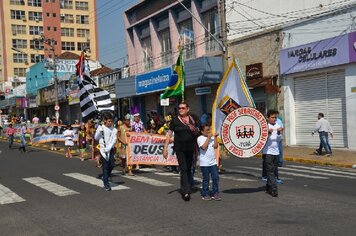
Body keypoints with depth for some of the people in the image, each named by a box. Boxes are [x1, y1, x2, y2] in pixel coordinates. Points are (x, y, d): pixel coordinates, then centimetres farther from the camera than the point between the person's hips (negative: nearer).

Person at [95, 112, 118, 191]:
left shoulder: (114, 129, 0)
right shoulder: (101, 128, -2)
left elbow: (114, 140, -4)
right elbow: (96, 138, -3)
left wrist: (108, 148, -14)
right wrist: (99, 131, -18)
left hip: (110, 149, 3)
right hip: (103, 149, -2)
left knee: (112, 165, 2)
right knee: (105, 166, -2)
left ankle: (105, 177, 30)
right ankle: (106, 184, 2)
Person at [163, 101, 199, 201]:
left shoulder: (192, 119, 6)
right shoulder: (175, 120, -1)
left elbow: (197, 133, 18)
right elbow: (169, 134, 0)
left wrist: (194, 130, -3)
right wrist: (165, 148, -5)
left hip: (190, 148, 3)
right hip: (179, 149, -3)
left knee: (188, 169, 11)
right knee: (183, 169, -11)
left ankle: (185, 189, 26)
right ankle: (186, 192, -13)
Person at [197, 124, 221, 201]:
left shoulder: (212, 137, 9)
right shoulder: (200, 138, -6)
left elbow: (216, 146, -1)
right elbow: (204, 147, -20)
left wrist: (215, 137, -5)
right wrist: (208, 138, -16)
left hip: (213, 161, 5)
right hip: (204, 163, -5)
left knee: (215, 177, 1)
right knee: (206, 179, 4)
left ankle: (215, 193, 10)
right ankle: (205, 194, 14)